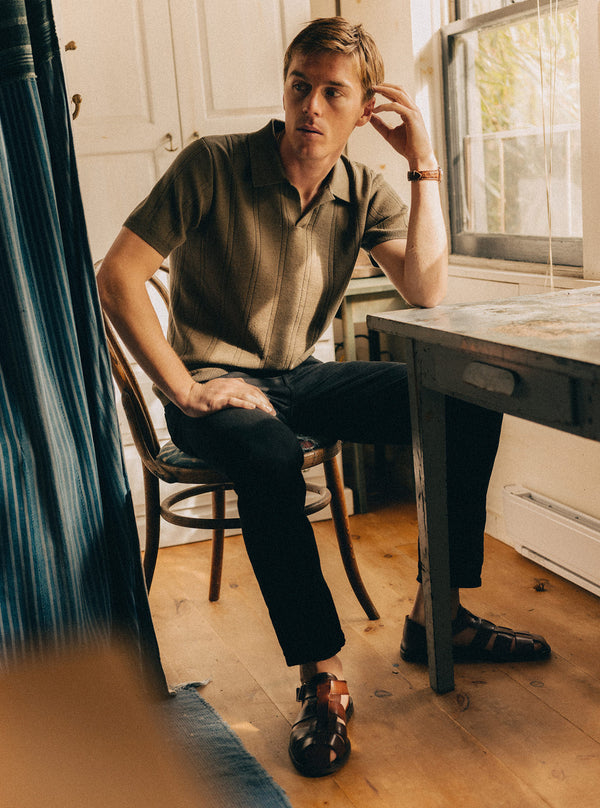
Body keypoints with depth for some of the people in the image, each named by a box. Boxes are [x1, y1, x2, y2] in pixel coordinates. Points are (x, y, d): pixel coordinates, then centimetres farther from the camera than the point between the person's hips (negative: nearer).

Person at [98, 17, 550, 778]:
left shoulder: (364, 191, 2)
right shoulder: (213, 165, -13)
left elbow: (426, 291, -12)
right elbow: (116, 276, -16)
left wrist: (423, 166, -13)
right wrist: (185, 390, -20)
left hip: (300, 377, 6)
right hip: (216, 384, -5)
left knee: (469, 402, -7)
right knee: (270, 459, -40)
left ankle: (435, 614, 1)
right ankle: (322, 676, -24)